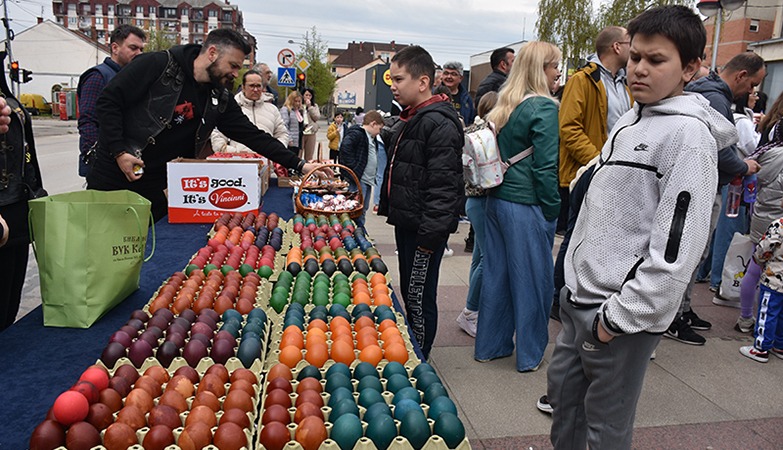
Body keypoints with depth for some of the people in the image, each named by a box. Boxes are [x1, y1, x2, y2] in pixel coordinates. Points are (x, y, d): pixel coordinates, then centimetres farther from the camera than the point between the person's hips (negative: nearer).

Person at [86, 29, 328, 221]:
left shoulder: (219, 99, 0)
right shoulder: (157, 65, -14)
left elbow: (253, 136, -2)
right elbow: (108, 101, -11)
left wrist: (299, 165, -9)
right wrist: (119, 152, -18)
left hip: (154, 185, 4)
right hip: (111, 172, -4)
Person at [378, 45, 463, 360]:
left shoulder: (439, 124, -18)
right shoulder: (409, 120, 15)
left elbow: (444, 187, -23)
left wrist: (430, 235, -24)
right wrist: (387, 208, 25)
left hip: (425, 229, -10)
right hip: (406, 222, 10)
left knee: (419, 298, 0)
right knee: (409, 294, 19)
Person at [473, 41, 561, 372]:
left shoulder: (503, 105, 10)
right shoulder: (543, 108, -13)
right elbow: (545, 167, -16)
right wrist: (552, 210, -8)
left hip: (496, 200, 8)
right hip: (527, 206, -7)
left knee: (496, 273, 15)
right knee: (531, 279, 5)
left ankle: (490, 345, 27)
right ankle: (529, 355, 18)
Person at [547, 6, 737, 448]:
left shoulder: (689, 134, -14)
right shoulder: (629, 120, 11)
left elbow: (676, 248, -20)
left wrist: (621, 316, -17)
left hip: (623, 312, -8)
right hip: (579, 296, 8)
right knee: (563, 388, 21)